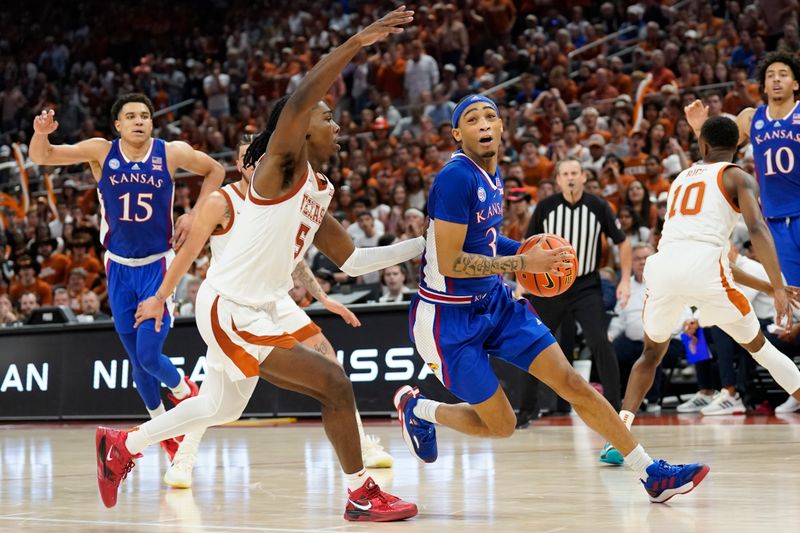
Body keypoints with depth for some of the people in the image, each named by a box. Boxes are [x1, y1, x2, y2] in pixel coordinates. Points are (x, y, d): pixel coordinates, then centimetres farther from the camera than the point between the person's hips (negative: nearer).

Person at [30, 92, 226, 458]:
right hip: (119, 267, 2)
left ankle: (181, 388, 24)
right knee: (136, 358, 10)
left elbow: (215, 171, 8)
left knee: (149, 356, -10)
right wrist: (41, 133, -33)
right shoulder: (101, 152, -7)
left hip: (158, 266, -2)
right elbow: (41, 158, -11)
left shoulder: (172, 153, -9)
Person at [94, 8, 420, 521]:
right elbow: (298, 102, -32)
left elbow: (352, 260, 17)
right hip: (230, 309, -10)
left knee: (221, 406, 27)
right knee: (334, 383, -14)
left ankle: (123, 445, 42)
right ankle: (362, 495, -5)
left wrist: (422, 246, 11)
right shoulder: (282, 165, -13)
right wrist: (355, 43, -39)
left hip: (255, 311, 10)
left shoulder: (318, 192, 12)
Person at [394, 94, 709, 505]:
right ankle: (416, 408, 25)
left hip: (495, 302, 8)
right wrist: (523, 263, -21)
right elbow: (449, 262, -24)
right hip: (449, 317, -8)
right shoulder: (456, 178, -22)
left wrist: (525, 249, 5)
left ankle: (653, 474, 3)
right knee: (500, 425, -2)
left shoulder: (492, 175, 6)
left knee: (573, 383, -1)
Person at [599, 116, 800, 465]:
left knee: (652, 353, 25)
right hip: (704, 268, -4)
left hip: (664, 265, 4)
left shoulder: (682, 179, 32)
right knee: (758, 346, 17)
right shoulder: (738, 178, 15)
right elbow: (757, 228, -6)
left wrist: (765, 286, 39)